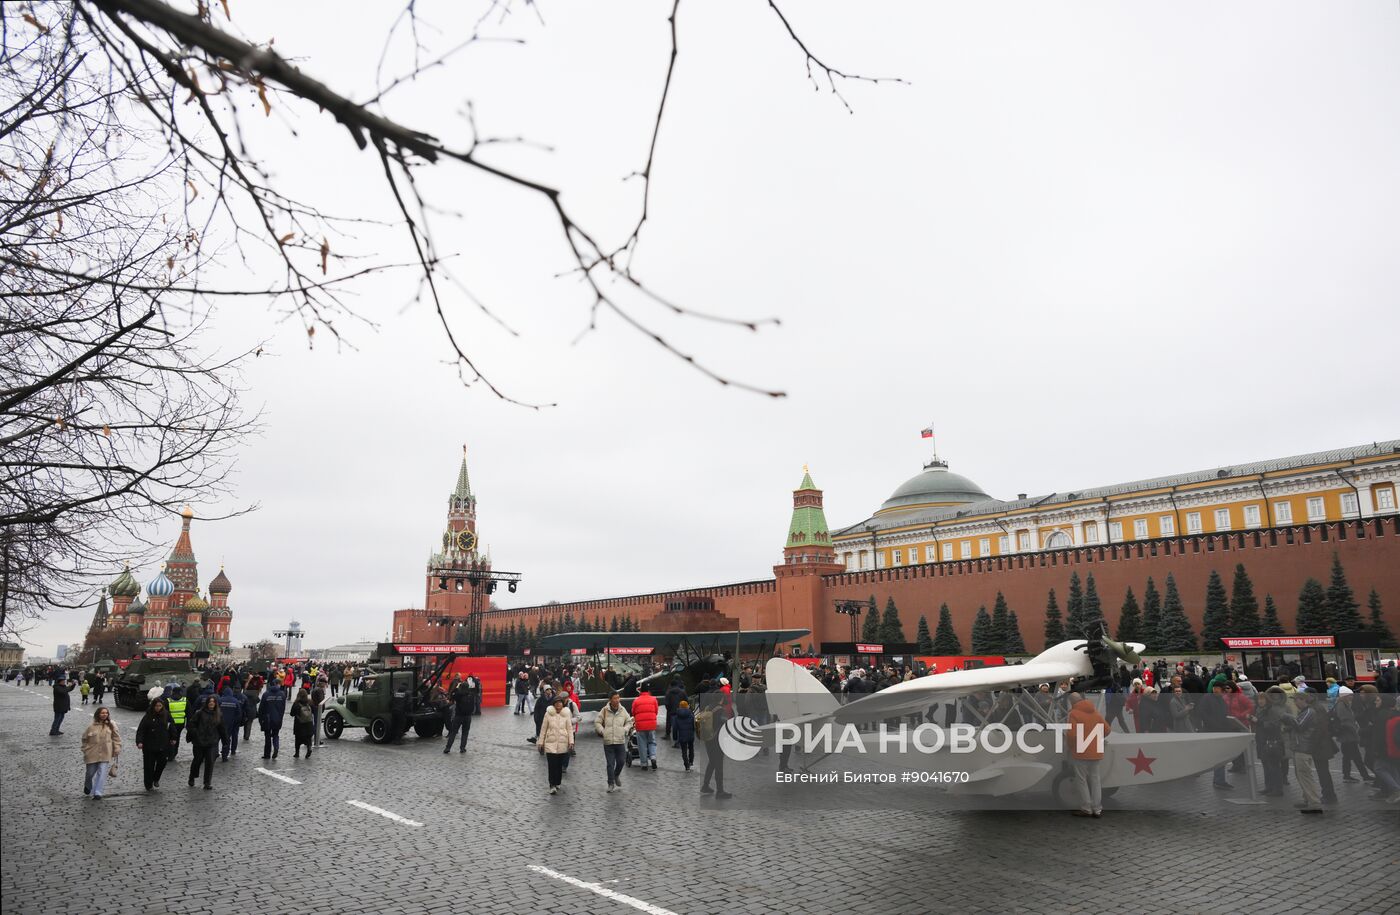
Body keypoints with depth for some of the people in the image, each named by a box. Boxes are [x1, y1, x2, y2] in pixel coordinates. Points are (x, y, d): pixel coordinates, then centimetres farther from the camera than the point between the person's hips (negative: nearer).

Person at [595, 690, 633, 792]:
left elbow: (629, 721, 15)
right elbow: (597, 722, 3)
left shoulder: (623, 710, 3)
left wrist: (625, 729, 0)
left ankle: (616, 775, 37)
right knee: (610, 764, 1)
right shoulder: (605, 710, -5)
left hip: (620, 741, 2)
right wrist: (602, 731, -7)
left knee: (621, 761, 7)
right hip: (608, 742, -2)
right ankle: (611, 784, 13)